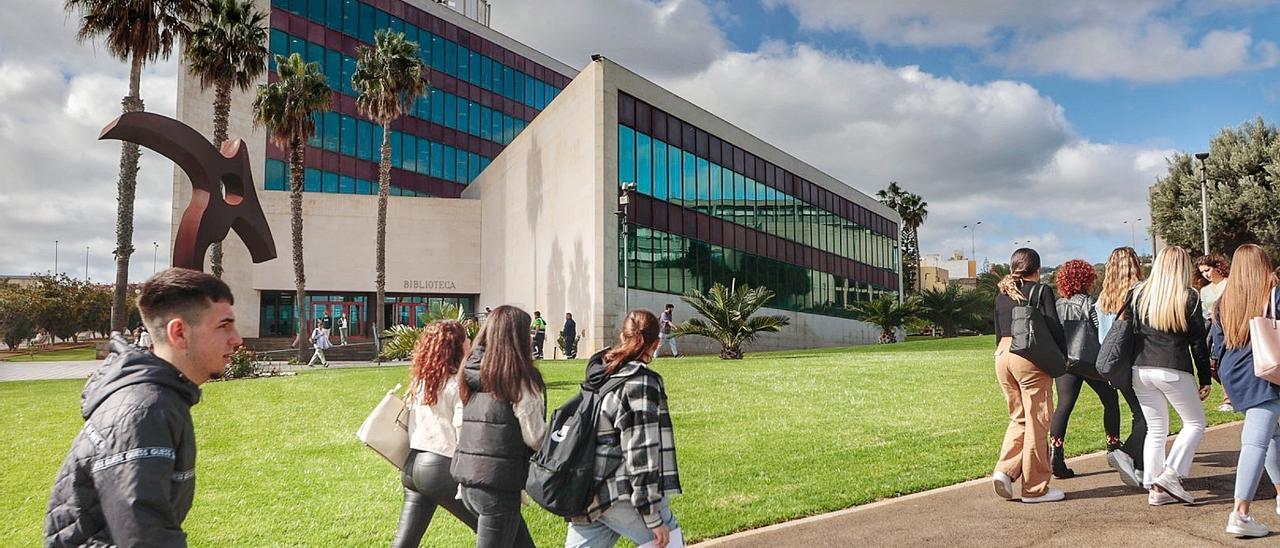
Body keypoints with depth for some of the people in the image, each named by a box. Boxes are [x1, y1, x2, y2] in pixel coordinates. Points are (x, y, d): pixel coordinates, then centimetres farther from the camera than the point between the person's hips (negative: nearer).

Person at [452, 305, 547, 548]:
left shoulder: (471, 374, 8)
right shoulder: (520, 378, -13)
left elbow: (459, 423, 14)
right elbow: (535, 437, -12)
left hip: (467, 478, 7)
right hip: (499, 481, -7)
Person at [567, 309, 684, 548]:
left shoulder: (599, 373, 9)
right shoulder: (642, 382, -13)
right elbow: (642, 454, -16)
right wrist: (654, 518, -12)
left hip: (584, 494, 8)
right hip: (617, 493, -7)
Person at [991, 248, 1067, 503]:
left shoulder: (1001, 295, 15)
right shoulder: (1041, 291, -1)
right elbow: (1054, 327, -7)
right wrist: (1062, 358, 2)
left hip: (1003, 355, 6)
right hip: (1030, 357, -6)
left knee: (1019, 418, 17)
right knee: (1037, 422, 2)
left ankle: (1005, 470, 1)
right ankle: (1035, 488, 7)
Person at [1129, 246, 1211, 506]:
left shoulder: (1139, 295, 3)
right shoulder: (1188, 298, -6)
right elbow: (1198, 343, -3)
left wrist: (1130, 369, 15)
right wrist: (1204, 379, 4)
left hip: (1141, 370, 4)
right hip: (1174, 371, -4)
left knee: (1155, 430, 12)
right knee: (1195, 423, 13)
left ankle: (1155, 489, 10)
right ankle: (1170, 475, 0)